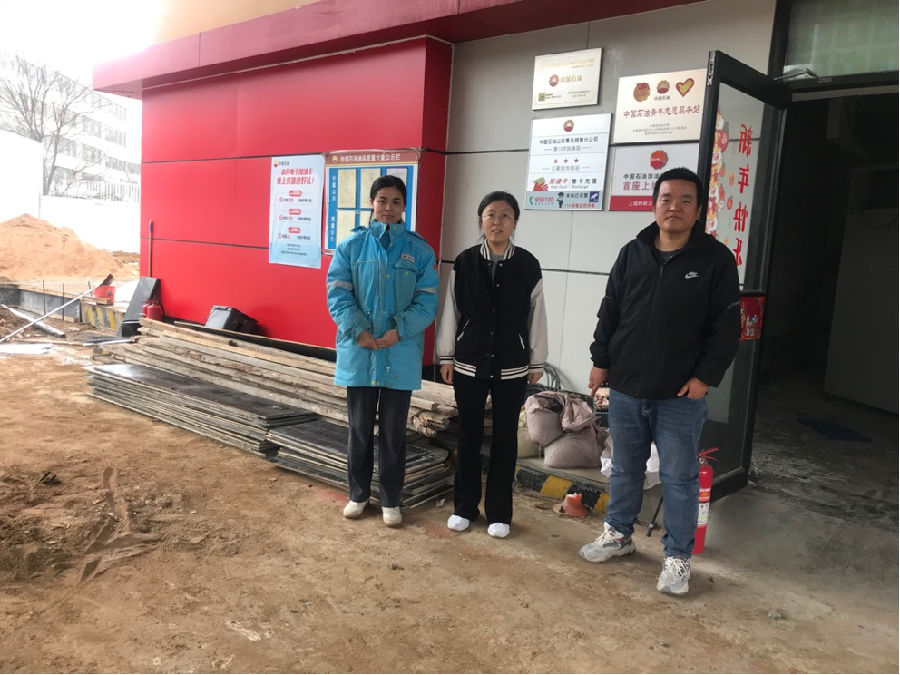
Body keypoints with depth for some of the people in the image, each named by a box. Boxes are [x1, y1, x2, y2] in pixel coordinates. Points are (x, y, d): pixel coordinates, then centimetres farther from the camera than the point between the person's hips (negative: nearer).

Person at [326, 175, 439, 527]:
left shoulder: (419, 250, 1)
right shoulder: (352, 244, 1)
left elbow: (427, 300, -2)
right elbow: (337, 293, -3)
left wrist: (399, 330, -16)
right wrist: (358, 331, -16)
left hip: (401, 354, 0)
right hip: (358, 352, 0)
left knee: (394, 430, 10)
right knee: (359, 427, 12)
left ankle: (390, 500, 25)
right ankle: (358, 494, 30)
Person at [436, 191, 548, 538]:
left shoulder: (528, 265, -2)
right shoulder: (464, 262, -1)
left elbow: (536, 316, 2)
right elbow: (450, 311, 2)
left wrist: (537, 362, 4)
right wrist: (446, 356, 2)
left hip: (512, 368, 0)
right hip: (469, 364, 0)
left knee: (505, 440, 9)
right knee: (469, 437, 10)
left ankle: (499, 513, 22)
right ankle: (464, 506, 26)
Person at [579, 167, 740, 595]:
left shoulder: (716, 259, -5)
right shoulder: (632, 253, 5)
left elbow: (727, 325, -5)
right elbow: (609, 311, 10)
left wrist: (706, 376, -11)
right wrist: (601, 361, 6)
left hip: (681, 396, -3)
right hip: (626, 389, 4)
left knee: (679, 478, 5)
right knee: (624, 468, 17)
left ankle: (677, 557, 20)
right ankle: (618, 534, 35)